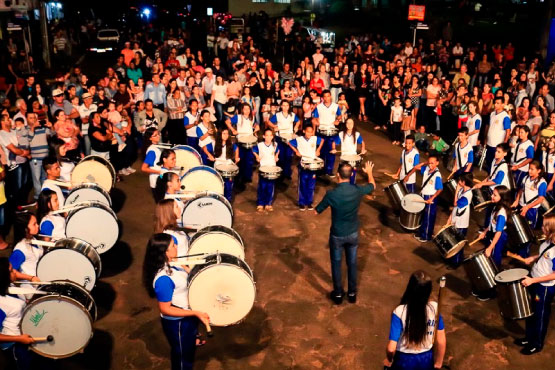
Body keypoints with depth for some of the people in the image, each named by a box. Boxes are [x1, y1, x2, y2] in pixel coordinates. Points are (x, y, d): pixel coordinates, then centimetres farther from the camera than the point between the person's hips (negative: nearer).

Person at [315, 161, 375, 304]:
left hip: (337, 235, -3)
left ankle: (338, 294, 30)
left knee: (336, 264, 16)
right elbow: (372, 186, 8)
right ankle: (352, 293, 34)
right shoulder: (358, 190, -17)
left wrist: (327, 200, 8)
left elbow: (317, 212, -11)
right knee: (352, 263, 20)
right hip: (353, 234, 3)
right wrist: (369, 172, 27)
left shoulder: (331, 194, -26)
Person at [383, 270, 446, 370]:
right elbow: (441, 341, -8)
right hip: (427, 360, 3)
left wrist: (389, 360, -4)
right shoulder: (435, 308, -18)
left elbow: (391, 348, -26)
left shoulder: (400, 312, -28)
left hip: (404, 361, -3)